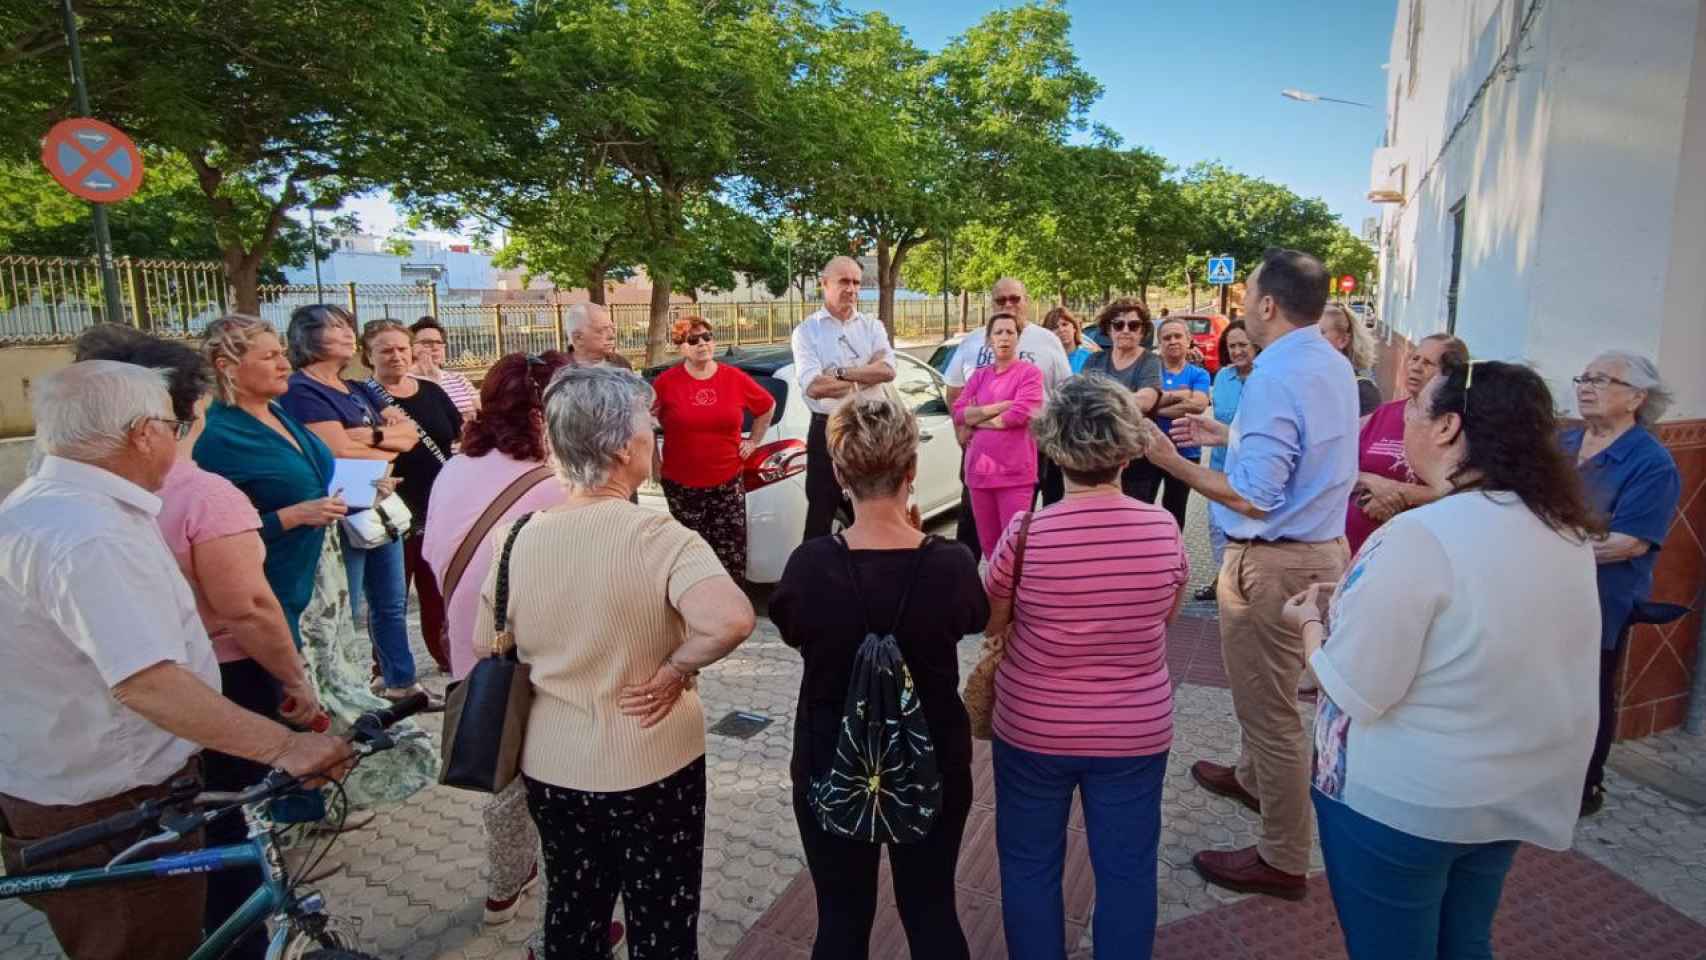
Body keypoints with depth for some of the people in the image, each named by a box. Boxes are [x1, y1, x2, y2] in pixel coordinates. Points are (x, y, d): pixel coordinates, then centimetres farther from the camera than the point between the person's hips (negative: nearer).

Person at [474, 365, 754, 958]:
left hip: (549, 769, 5)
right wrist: (674, 672, -23)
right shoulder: (656, 537, -24)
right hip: (654, 772, -4)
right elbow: (731, 621, -40)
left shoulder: (517, 536, -8)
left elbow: (485, 648, 4)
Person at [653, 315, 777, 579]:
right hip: (681, 483, -1)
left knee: (732, 550, 4)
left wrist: (754, 441, 11)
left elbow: (767, 406, 15)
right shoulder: (666, 382, -6)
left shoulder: (735, 378, -1)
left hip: (728, 481, 1)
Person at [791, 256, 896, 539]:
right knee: (821, 511, 5)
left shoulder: (872, 326, 6)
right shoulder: (807, 331, -4)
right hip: (827, 430, -3)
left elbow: (887, 370, -12)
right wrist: (866, 375, -12)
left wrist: (840, 372, -19)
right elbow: (814, 386, -18)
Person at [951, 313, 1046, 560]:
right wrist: (998, 407, -10)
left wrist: (975, 419, -2)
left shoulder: (1030, 373, -1)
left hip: (1015, 471, -5)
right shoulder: (979, 376, 15)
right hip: (979, 468, 5)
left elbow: (1020, 414, -14)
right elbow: (958, 412, 3)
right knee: (988, 543, 11)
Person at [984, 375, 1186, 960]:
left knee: (1029, 866, 18)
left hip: (1034, 728, -2)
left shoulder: (1026, 533, -20)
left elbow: (991, 624, -4)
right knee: (1127, 871, 19)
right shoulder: (1164, 529, -12)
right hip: (1136, 731, 2)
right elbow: (1165, 615, 5)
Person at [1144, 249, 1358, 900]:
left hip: (1274, 561, -10)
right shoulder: (1334, 365, 6)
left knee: (1270, 708, 5)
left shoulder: (1276, 377, -23)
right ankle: (1253, 777, 53)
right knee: (1267, 690, 30)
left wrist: (1172, 462, -20)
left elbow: (1256, 498, -26)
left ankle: (1281, 861, 20)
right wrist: (1228, 435, 18)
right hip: (1322, 546, 10)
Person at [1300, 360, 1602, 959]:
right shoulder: (1566, 531, -1)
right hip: (1518, 791, 7)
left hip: (1403, 800, -7)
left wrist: (1312, 623, -5)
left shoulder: (1420, 536, -26)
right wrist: (1359, 603, 13)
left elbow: (1353, 692, -24)